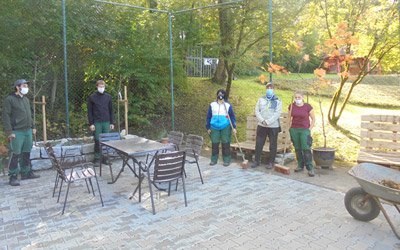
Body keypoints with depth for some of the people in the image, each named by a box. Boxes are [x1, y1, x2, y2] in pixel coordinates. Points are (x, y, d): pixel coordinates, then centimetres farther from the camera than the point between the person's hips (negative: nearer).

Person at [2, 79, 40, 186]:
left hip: (28, 131, 7)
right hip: (17, 132, -7)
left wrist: (32, 127, 17)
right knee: (15, 155, -4)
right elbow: (6, 116, -11)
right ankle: (13, 177, 4)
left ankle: (26, 173, 24)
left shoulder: (26, 99, 16)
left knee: (26, 153, 13)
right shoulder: (9, 99, -7)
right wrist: (9, 132, -17)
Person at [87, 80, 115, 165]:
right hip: (97, 122, -2)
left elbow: (111, 110, 10)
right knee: (97, 141, 1)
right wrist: (91, 124, -7)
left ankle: (105, 158, 16)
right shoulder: (92, 97, -1)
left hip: (106, 122, 2)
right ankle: (97, 158, 12)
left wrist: (112, 123, 5)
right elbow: (89, 111, 0)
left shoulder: (108, 97, 6)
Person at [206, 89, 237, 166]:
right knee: (214, 144, 4)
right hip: (214, 127, 1)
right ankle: (214, 160, 16)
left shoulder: (228, 105, 4)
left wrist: (234, 127, -4)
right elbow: (208, 116, 10)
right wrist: (208, 127, 8)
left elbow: (232, 116, 4)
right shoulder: (212, 105, 7)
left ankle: (226, 160, 11)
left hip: (225, 127, -1)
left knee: (226, 144, 1)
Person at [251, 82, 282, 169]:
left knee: (273, 145, 4)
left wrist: (268, 121, -19)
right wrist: (262, 120, -14)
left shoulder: (277, 101, 1)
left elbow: (277, 113, -10)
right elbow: (257, 111, 2)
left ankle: (271, 162, 16)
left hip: (273, 126, -2)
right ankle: (256, 161, 17)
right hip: (261, 125, 2)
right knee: (258, 144, 5)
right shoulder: (261, 99, 10)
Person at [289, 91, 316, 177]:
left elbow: (313, 119, 3)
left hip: (304, 130, -3)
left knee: (306, 149, -10)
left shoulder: (308, 107, -4)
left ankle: (310, 168, -5)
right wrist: (290, 128, 7)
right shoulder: (291, 106, 4)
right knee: (297, 149, 7)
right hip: (294, 130, 3)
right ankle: (300, 166, 18)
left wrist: (310, 129, -4)